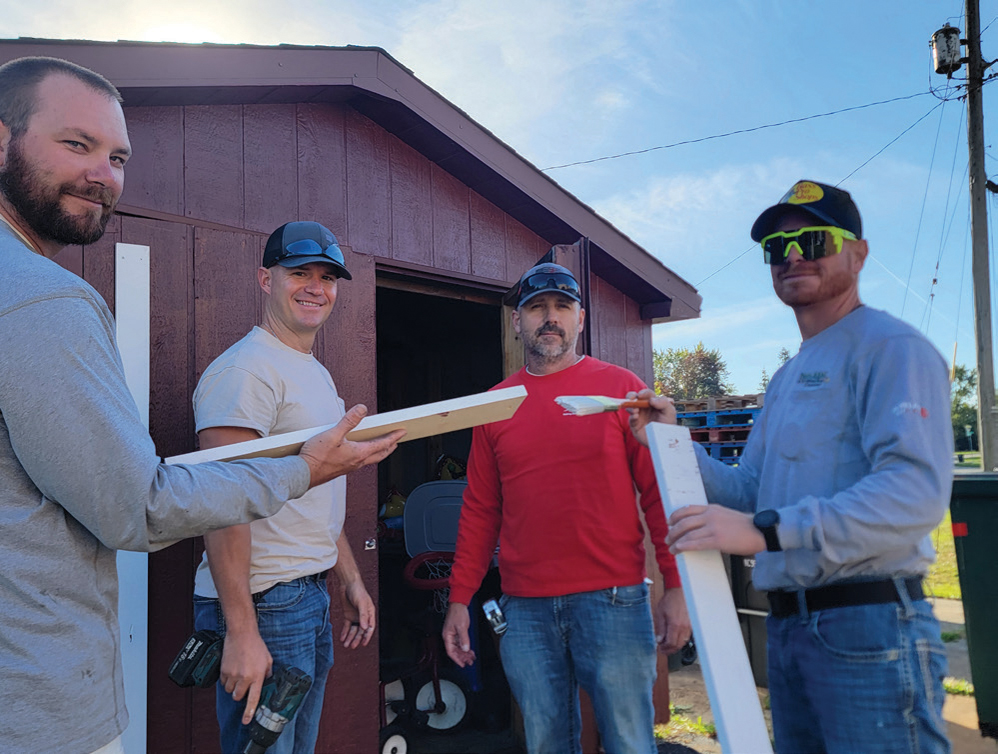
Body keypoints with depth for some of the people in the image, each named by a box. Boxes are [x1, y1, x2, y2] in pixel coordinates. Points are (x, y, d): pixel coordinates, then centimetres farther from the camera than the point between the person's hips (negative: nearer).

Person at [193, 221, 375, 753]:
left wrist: (351, 581, 18)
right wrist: (241, 632, -24)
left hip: (313, 598, 9)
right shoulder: (245, 370, -15)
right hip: (263, 604, -9)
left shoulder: (317, 375, 15)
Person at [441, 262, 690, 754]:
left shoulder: (620, 387, 0)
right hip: (524, 610, 3)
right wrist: (459, 598, 7)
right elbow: (480, 509, 10)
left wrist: (676, 586, -8)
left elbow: (659, 489, -2)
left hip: (613, 601, -2)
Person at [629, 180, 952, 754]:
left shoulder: (890, 346, -10)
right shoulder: (787, 379, 18)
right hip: (787, 626, 9)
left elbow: (916, 490, -24)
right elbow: (749, 492, 15)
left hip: (870, 627, -8)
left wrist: (766, 531, -30)